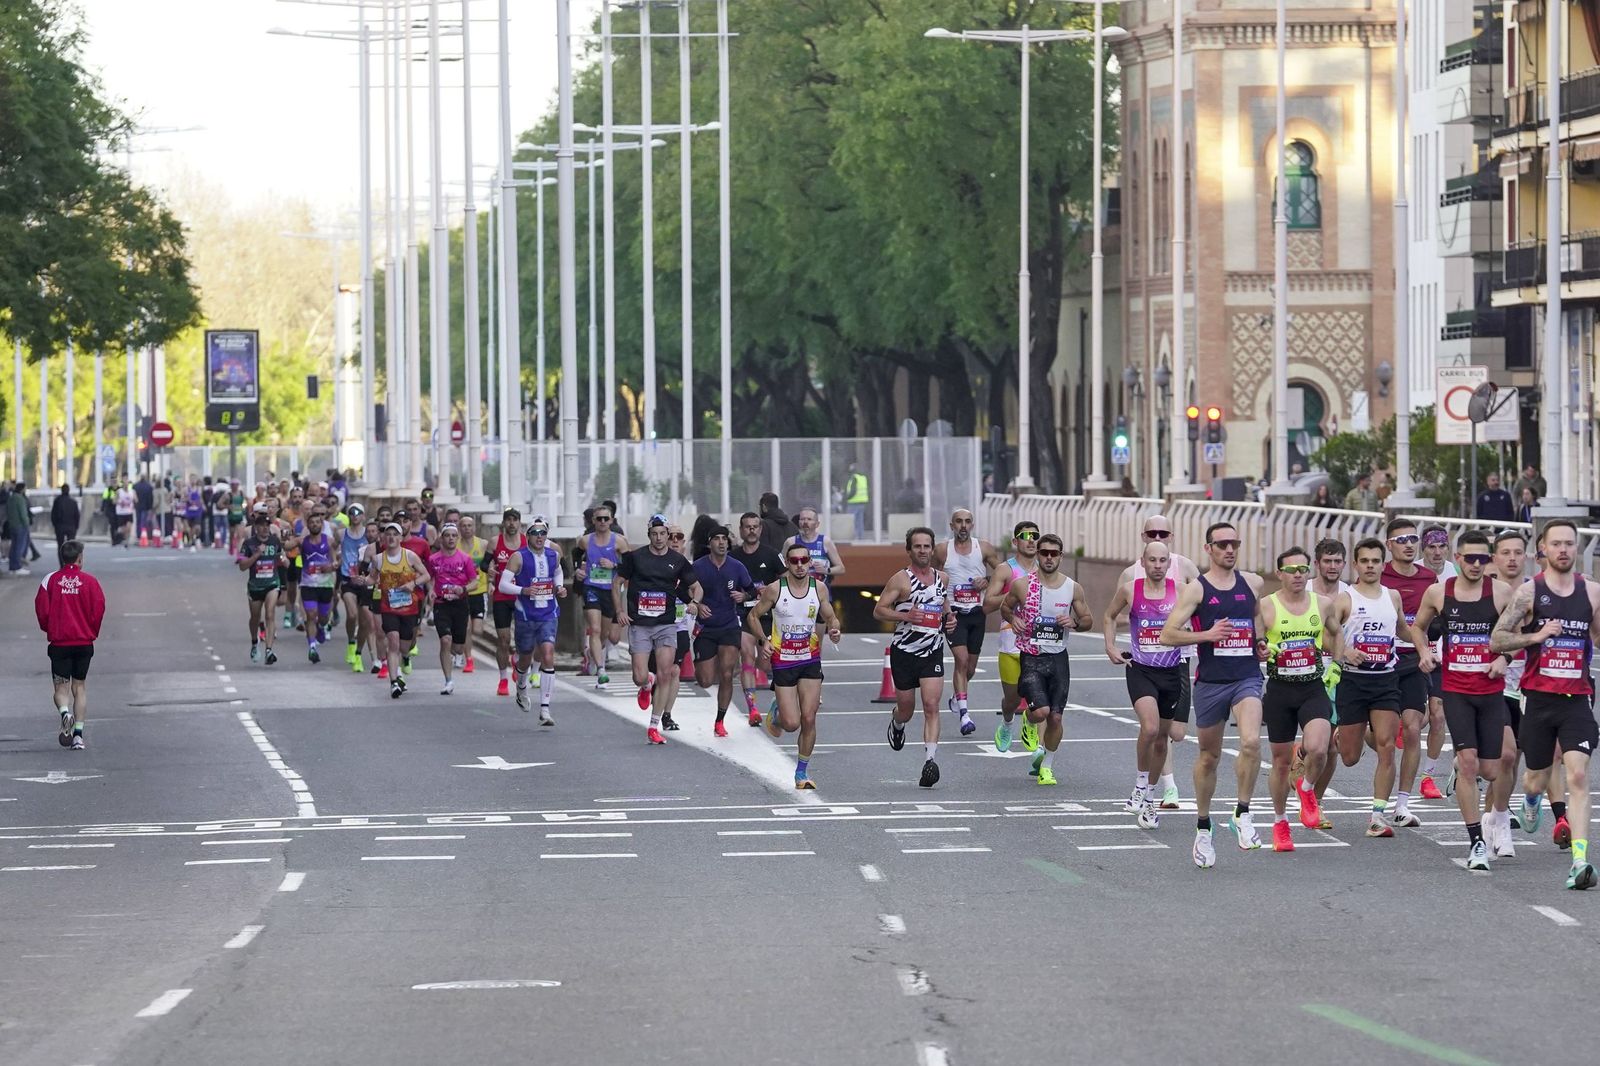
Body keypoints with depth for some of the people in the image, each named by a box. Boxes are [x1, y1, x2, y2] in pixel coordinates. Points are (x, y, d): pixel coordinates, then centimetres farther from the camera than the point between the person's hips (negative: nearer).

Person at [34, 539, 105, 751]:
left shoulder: (50, 580, -3)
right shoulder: (89, 581, -4)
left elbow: (41, 609, -6)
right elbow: (99, 608, -7)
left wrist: (48, 630, 12)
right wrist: (92, 633, 10)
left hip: (58, 643, -1)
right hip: (84, 642, 1)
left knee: (61, 687, 8)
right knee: (80, 687, 10)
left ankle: (65, 712, -25)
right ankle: (78, 734, 2)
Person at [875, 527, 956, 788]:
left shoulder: (942, 578, 9)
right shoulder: (900, 579, -7)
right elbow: (878, 610, -8)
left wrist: (949, 619, 6)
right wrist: (906, 616, -23)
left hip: (933, 652, 2)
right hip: (904, 651, -2)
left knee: (931, 706, -14)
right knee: (906, 709, 11)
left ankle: (930, 761, -20)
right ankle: (897, 723, 49)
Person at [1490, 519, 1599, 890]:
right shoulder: (1529, 592, -3)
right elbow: (1496, 640, -5)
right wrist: (1536, 636, -17)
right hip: (1538, 697, 0)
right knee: (1537, 780, 12)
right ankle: (1531, 798, 52)